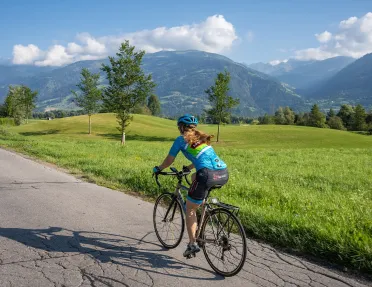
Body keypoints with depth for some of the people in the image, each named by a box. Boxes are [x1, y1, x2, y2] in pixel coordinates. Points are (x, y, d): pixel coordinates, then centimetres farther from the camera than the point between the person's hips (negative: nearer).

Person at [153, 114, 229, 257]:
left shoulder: (181, 139, 9)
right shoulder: (201, 137, 27)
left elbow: (169, 160, 16)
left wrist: (158, 169, 35)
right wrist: (189, 168, 57)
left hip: (209, 175, -7)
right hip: (224, 173, 7)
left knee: (190, 209, 12)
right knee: (196, 176, 37)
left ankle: (192, 244, 10)